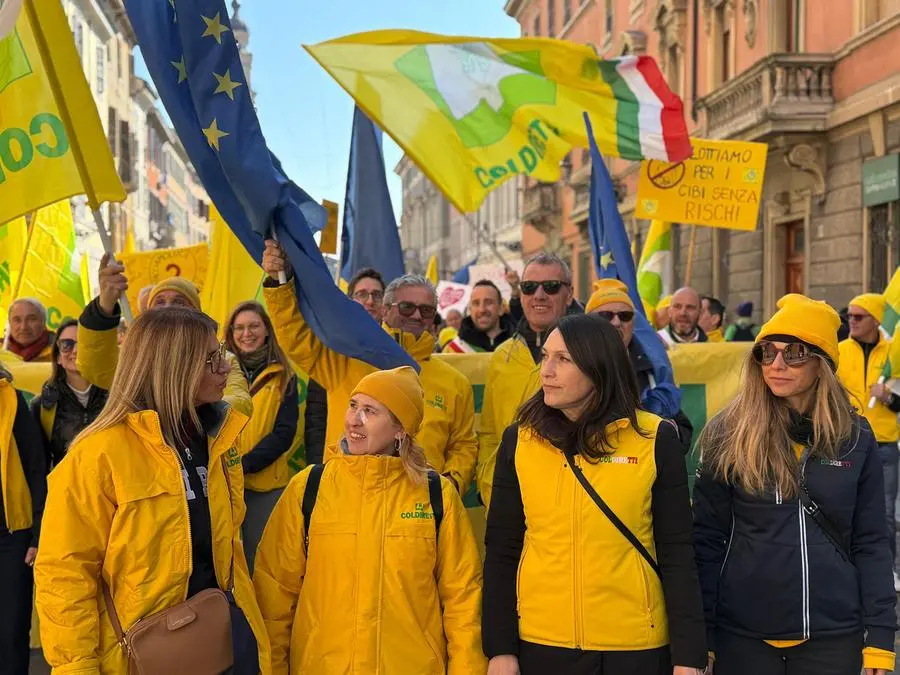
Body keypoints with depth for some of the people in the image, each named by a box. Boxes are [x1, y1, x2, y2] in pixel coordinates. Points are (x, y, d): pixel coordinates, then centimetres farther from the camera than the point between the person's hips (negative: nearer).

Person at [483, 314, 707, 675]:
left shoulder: (655, 440, -6)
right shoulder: (519, 441, -2)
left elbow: (677, 553, -4)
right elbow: (501, 551, 1)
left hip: (635, 643, -1)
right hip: (540, 641, 1)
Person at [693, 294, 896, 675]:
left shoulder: (855, 438, 0)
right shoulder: (728, 434, -5)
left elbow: (870, 543, 4)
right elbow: (707, 539, -3)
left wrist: (880, 634, 0)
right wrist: (700, 634, -5)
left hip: (834, 634, 2)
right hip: (742, 634, -1)